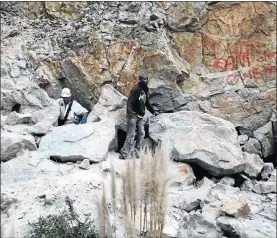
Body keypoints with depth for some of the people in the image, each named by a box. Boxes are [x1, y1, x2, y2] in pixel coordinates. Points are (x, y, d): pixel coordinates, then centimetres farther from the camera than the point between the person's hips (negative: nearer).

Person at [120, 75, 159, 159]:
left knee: (141, 134, 4)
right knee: (131, 135, -11)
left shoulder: (145, 91, 15)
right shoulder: (136, 90, -11)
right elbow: (129, 101, -20)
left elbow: (147, 103, 28)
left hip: (140, 116, 8)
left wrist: (153, 111, 27)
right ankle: (124, 153, -9)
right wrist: (130, 112, -27)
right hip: (133, 115, -8)